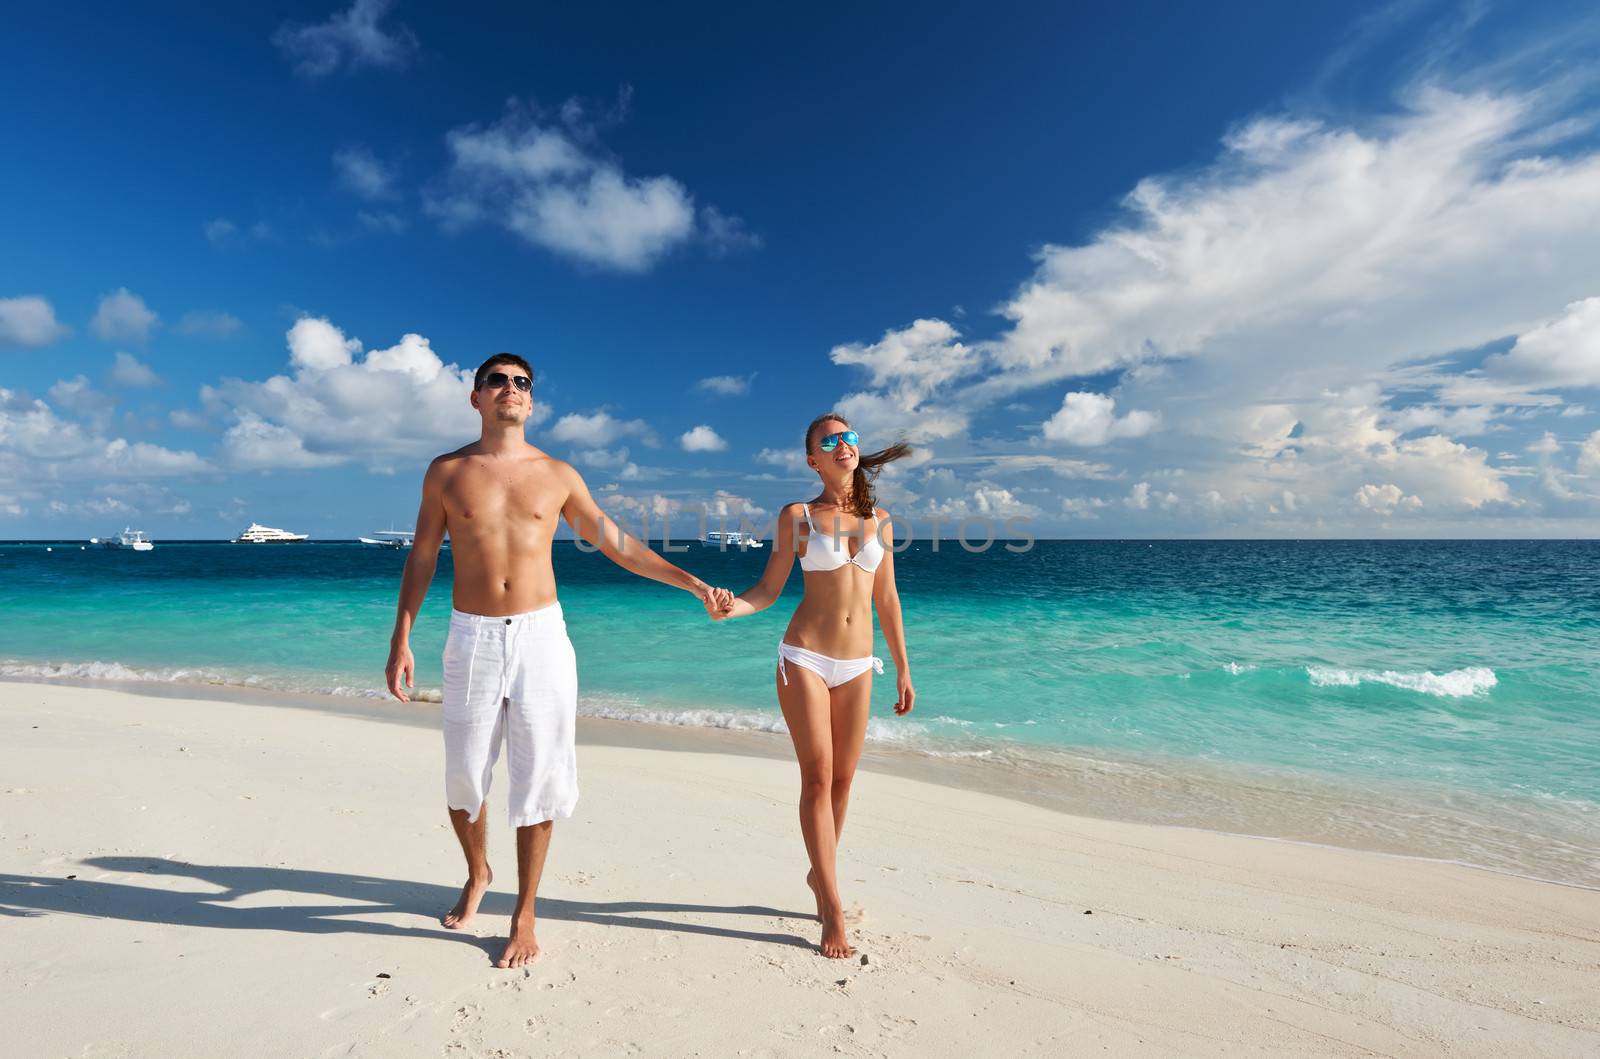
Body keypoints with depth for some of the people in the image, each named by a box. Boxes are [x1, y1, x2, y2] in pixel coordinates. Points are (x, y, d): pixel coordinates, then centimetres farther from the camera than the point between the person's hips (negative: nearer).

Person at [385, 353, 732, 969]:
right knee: (464, 775, 10)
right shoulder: (446, 472, 5)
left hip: (541, 637, 0)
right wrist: (401, 641, 3)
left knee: (538, 778, 3)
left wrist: (692, 583, 6)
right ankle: (478, 874, 41)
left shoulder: (557, 474, 4)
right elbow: (422, 558, 9)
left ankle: (525, 916, 21)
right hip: (471, 640, 1)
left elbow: (617, 546, 9)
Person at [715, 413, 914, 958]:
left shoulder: (879, 519, 8)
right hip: (805, 658, -3)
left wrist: (903, 668, 12)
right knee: (817, 778, -3)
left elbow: (886, 599, 11)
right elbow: (768, 590, -1)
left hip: (857, 666, 4)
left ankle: (820, 873, 35)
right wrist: (730, 607, -22)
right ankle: (834, 910, 8)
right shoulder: (797, 516, -1)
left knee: (842, 778, 11)